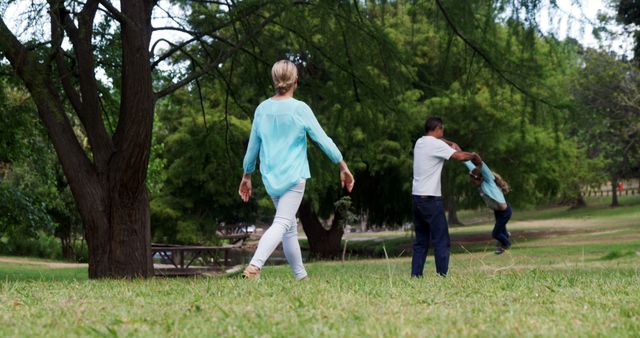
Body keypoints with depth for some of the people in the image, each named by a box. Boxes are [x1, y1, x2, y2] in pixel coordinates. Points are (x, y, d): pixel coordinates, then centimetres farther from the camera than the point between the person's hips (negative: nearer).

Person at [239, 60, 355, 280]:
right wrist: (344, 167, 4)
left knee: (290, 227, 16)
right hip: (294, 177, -5)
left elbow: (253, 146, 13)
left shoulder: (262, 109, 6)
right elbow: (323, 140, -4)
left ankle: (301, 276, 22)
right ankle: (254, 265, -34)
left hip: (270, 178, 5)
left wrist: (247, 176, 24)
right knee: (281, 224, -13)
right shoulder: (300, 109, -7)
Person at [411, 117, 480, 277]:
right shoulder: (436, 144, -10)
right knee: (441, 241, -5)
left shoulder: (420, 142, 14)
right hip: (431, 199, -8)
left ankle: (415, 276, 7)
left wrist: (451, 143, 19)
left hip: (417, 197, 8)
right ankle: (443, 275, -10)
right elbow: (460, 156, -16)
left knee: (420, 241, 11)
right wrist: (473, 154, 4)